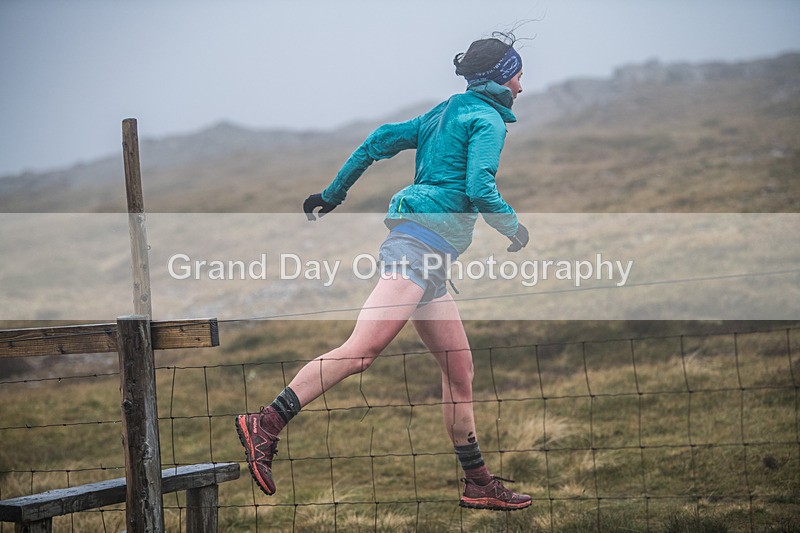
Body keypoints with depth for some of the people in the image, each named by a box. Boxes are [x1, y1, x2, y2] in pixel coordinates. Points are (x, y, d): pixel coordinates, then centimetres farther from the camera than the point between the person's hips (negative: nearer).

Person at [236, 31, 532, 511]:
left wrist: (333, 193, 27)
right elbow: (479, 188, -13)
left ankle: (479, 484, 15)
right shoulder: (488, 119, 0)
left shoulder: (447, 112, 25)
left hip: (427, 255, 10)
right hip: (421, 241, -10)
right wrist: (514, 228, 4)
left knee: (460, 371, 10)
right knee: (362, 350, -21)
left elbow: (381, 139, 22)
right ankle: (266, 425, -27)